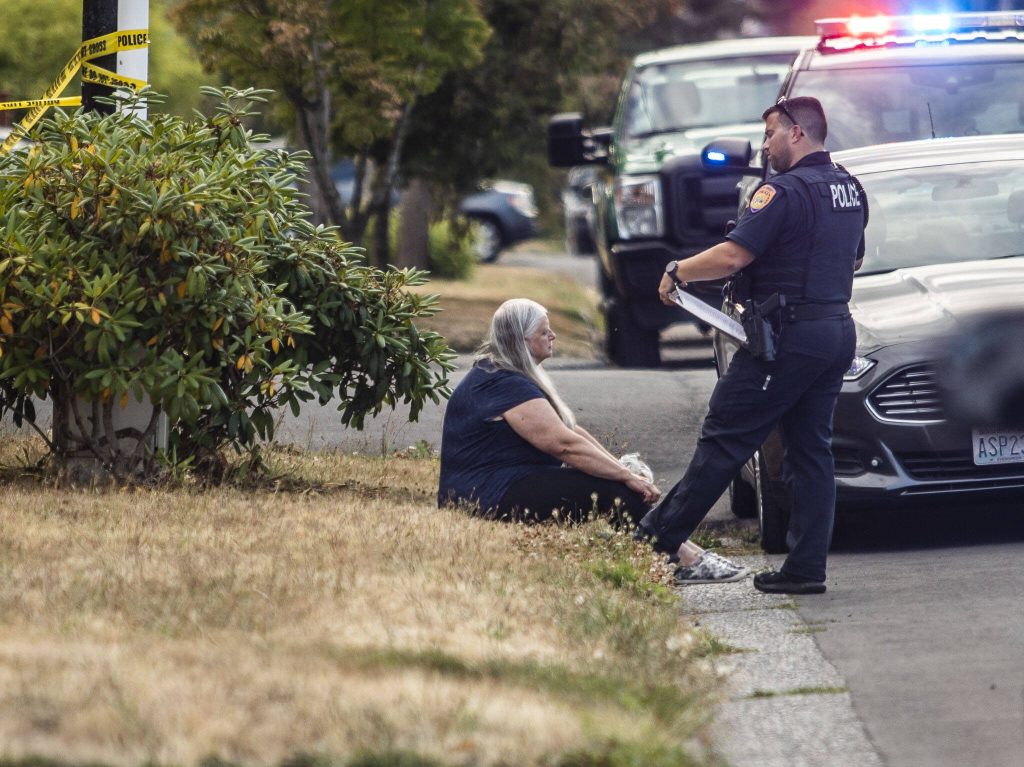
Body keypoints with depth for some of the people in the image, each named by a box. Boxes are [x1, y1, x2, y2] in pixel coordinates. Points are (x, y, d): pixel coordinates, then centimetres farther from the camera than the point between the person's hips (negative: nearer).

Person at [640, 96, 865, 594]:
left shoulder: (786, 191, -15)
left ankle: (660, 539, -2)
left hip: (789, 334, -9)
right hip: (838, 329, 9)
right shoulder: (850, 190, 13)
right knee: (810, 449, 10)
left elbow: (732, 257, -21)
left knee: (724, 440, -5)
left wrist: (677, 271, -6)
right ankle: (806, 567, 7)